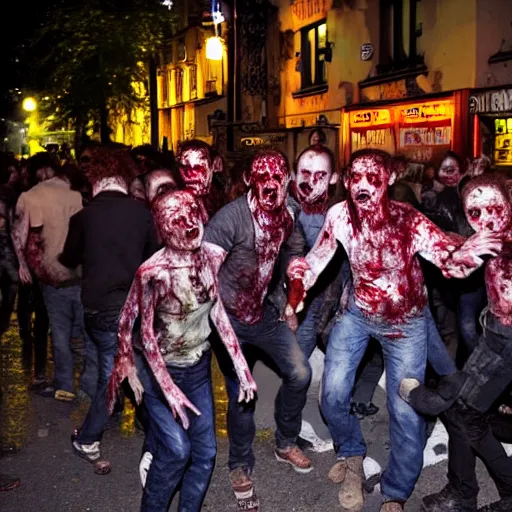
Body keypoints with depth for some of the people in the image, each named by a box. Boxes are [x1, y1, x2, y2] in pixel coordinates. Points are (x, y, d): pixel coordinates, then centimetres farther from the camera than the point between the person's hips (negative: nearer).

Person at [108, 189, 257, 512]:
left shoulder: (211, 257, -11)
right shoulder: (153, 271, -25)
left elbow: (218, 312, -1)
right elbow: (146, 335, -17)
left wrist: (242, 368, -2)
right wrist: (169, 389, -19)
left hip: (198, 367, 5)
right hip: (160, 369, -5)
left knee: (206, 452, 8)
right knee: (177, 449, -11)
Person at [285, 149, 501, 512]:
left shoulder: (409, 221, -26)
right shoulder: (339, 215, -18)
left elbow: (448, 258, -34)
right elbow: (317, 258, -4)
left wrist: (463, 254, -58)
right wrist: (297, 287, -23)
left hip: (406, 322, -2)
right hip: (358, 313, 3)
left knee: (406, 413, -3)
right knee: (333, 397, 1)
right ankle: (352, 456, 35)